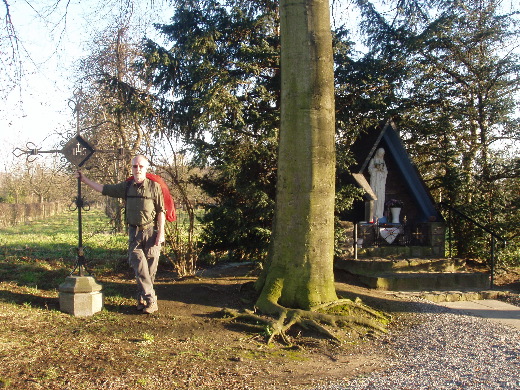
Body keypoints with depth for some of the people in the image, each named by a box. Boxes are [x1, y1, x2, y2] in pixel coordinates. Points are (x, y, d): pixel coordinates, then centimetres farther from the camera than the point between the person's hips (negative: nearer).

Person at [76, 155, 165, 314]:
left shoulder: (154, 187, -2)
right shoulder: (126, 186, 8)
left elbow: (161, 211, -3)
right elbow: (103, 189, 15)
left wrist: (161, 233, -9)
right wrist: (84, 179, 16)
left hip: (151, 231, -3)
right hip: (134, 232, 3)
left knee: (150, 267, 2)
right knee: (139, 266, -7)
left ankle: (142, 298, 15)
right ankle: (150, 299, -3)